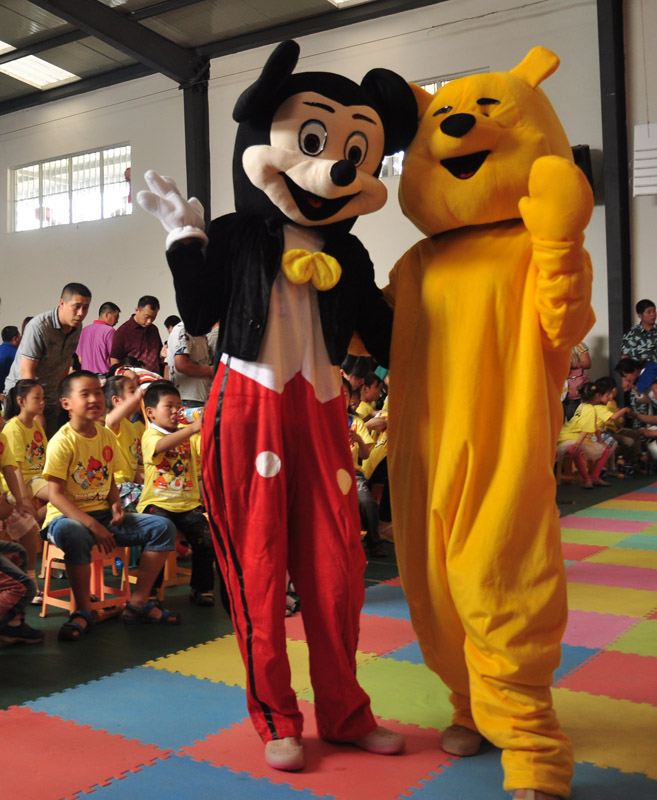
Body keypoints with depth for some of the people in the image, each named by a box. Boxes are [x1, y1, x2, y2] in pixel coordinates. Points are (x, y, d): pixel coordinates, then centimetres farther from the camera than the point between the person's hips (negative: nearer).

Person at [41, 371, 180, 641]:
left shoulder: (107, 436, 7)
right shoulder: (62, 442, -13)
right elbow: (56, 495, -17)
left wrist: (116, 504, -4)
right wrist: (92, 525, -26)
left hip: (103, 514, 7)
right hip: (67, 516, -6)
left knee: (163, 527, -8)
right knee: (74, 535, -43)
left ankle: (138, 602, -1)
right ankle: (83, 611, -22)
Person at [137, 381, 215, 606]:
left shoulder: (188, 435, 15)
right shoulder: (150, 435, -1)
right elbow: (162, 445, -25)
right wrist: (193, 428, -38)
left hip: (188, 503, 4)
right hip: (157, 502, -4)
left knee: (207, 536, -16)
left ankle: (201, 587, 4)